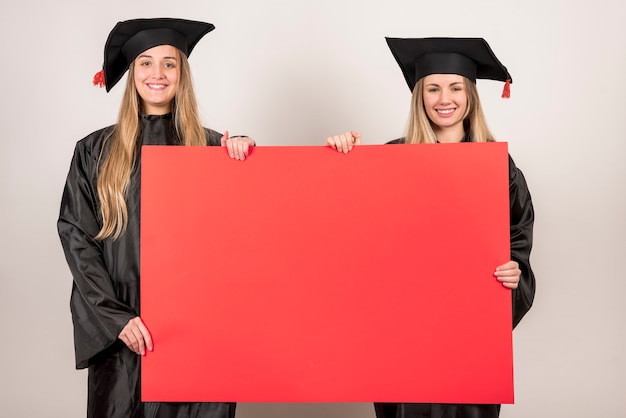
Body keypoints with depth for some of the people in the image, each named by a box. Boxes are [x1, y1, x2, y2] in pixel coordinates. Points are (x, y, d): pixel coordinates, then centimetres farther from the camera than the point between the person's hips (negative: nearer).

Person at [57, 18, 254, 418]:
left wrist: (246, 158, -18)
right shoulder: (96, 151, 3)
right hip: (121, 332, 0)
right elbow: (76, 238, 1)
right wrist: (115, 317, -9)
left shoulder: (212, 147, 3)